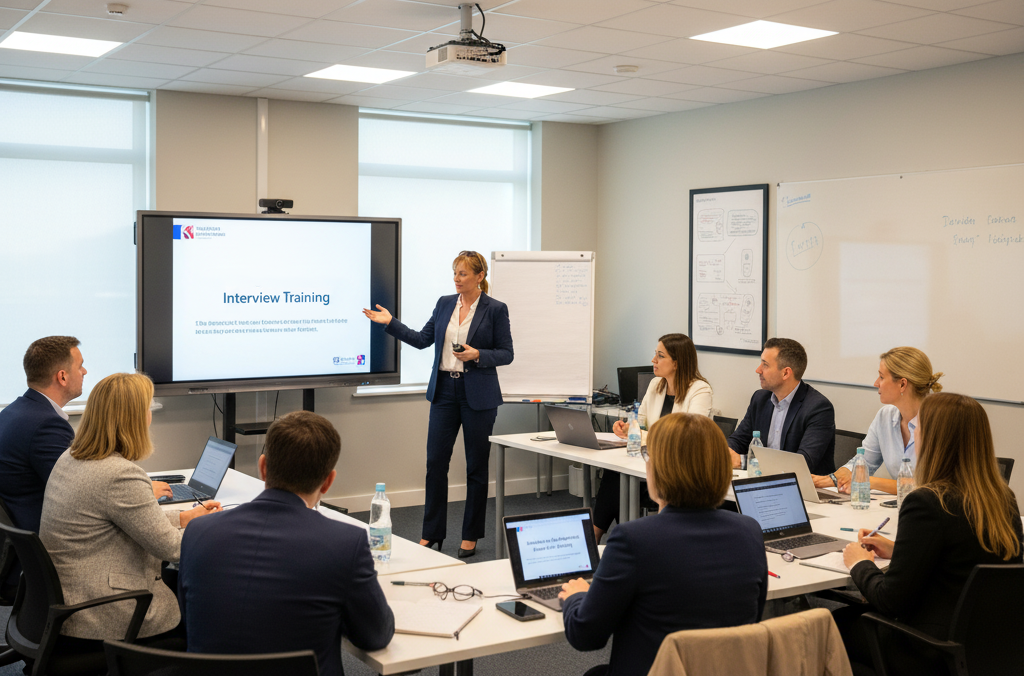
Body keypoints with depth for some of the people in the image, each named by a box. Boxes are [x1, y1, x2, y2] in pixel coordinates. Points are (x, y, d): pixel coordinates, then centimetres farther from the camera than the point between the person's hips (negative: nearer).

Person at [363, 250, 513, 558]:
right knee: (435, 462, 3)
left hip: (478, 395, -4)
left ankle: (471, 536, 17)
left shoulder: (495, 309, -5)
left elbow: (506, 354, -4)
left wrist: (478, 355, -20)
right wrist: (390, 322, 3)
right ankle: (431, 534, 13)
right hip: (444, 391, 4)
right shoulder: (445, 303, 8)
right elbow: (422, 339, 11)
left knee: (476, 466, 5)